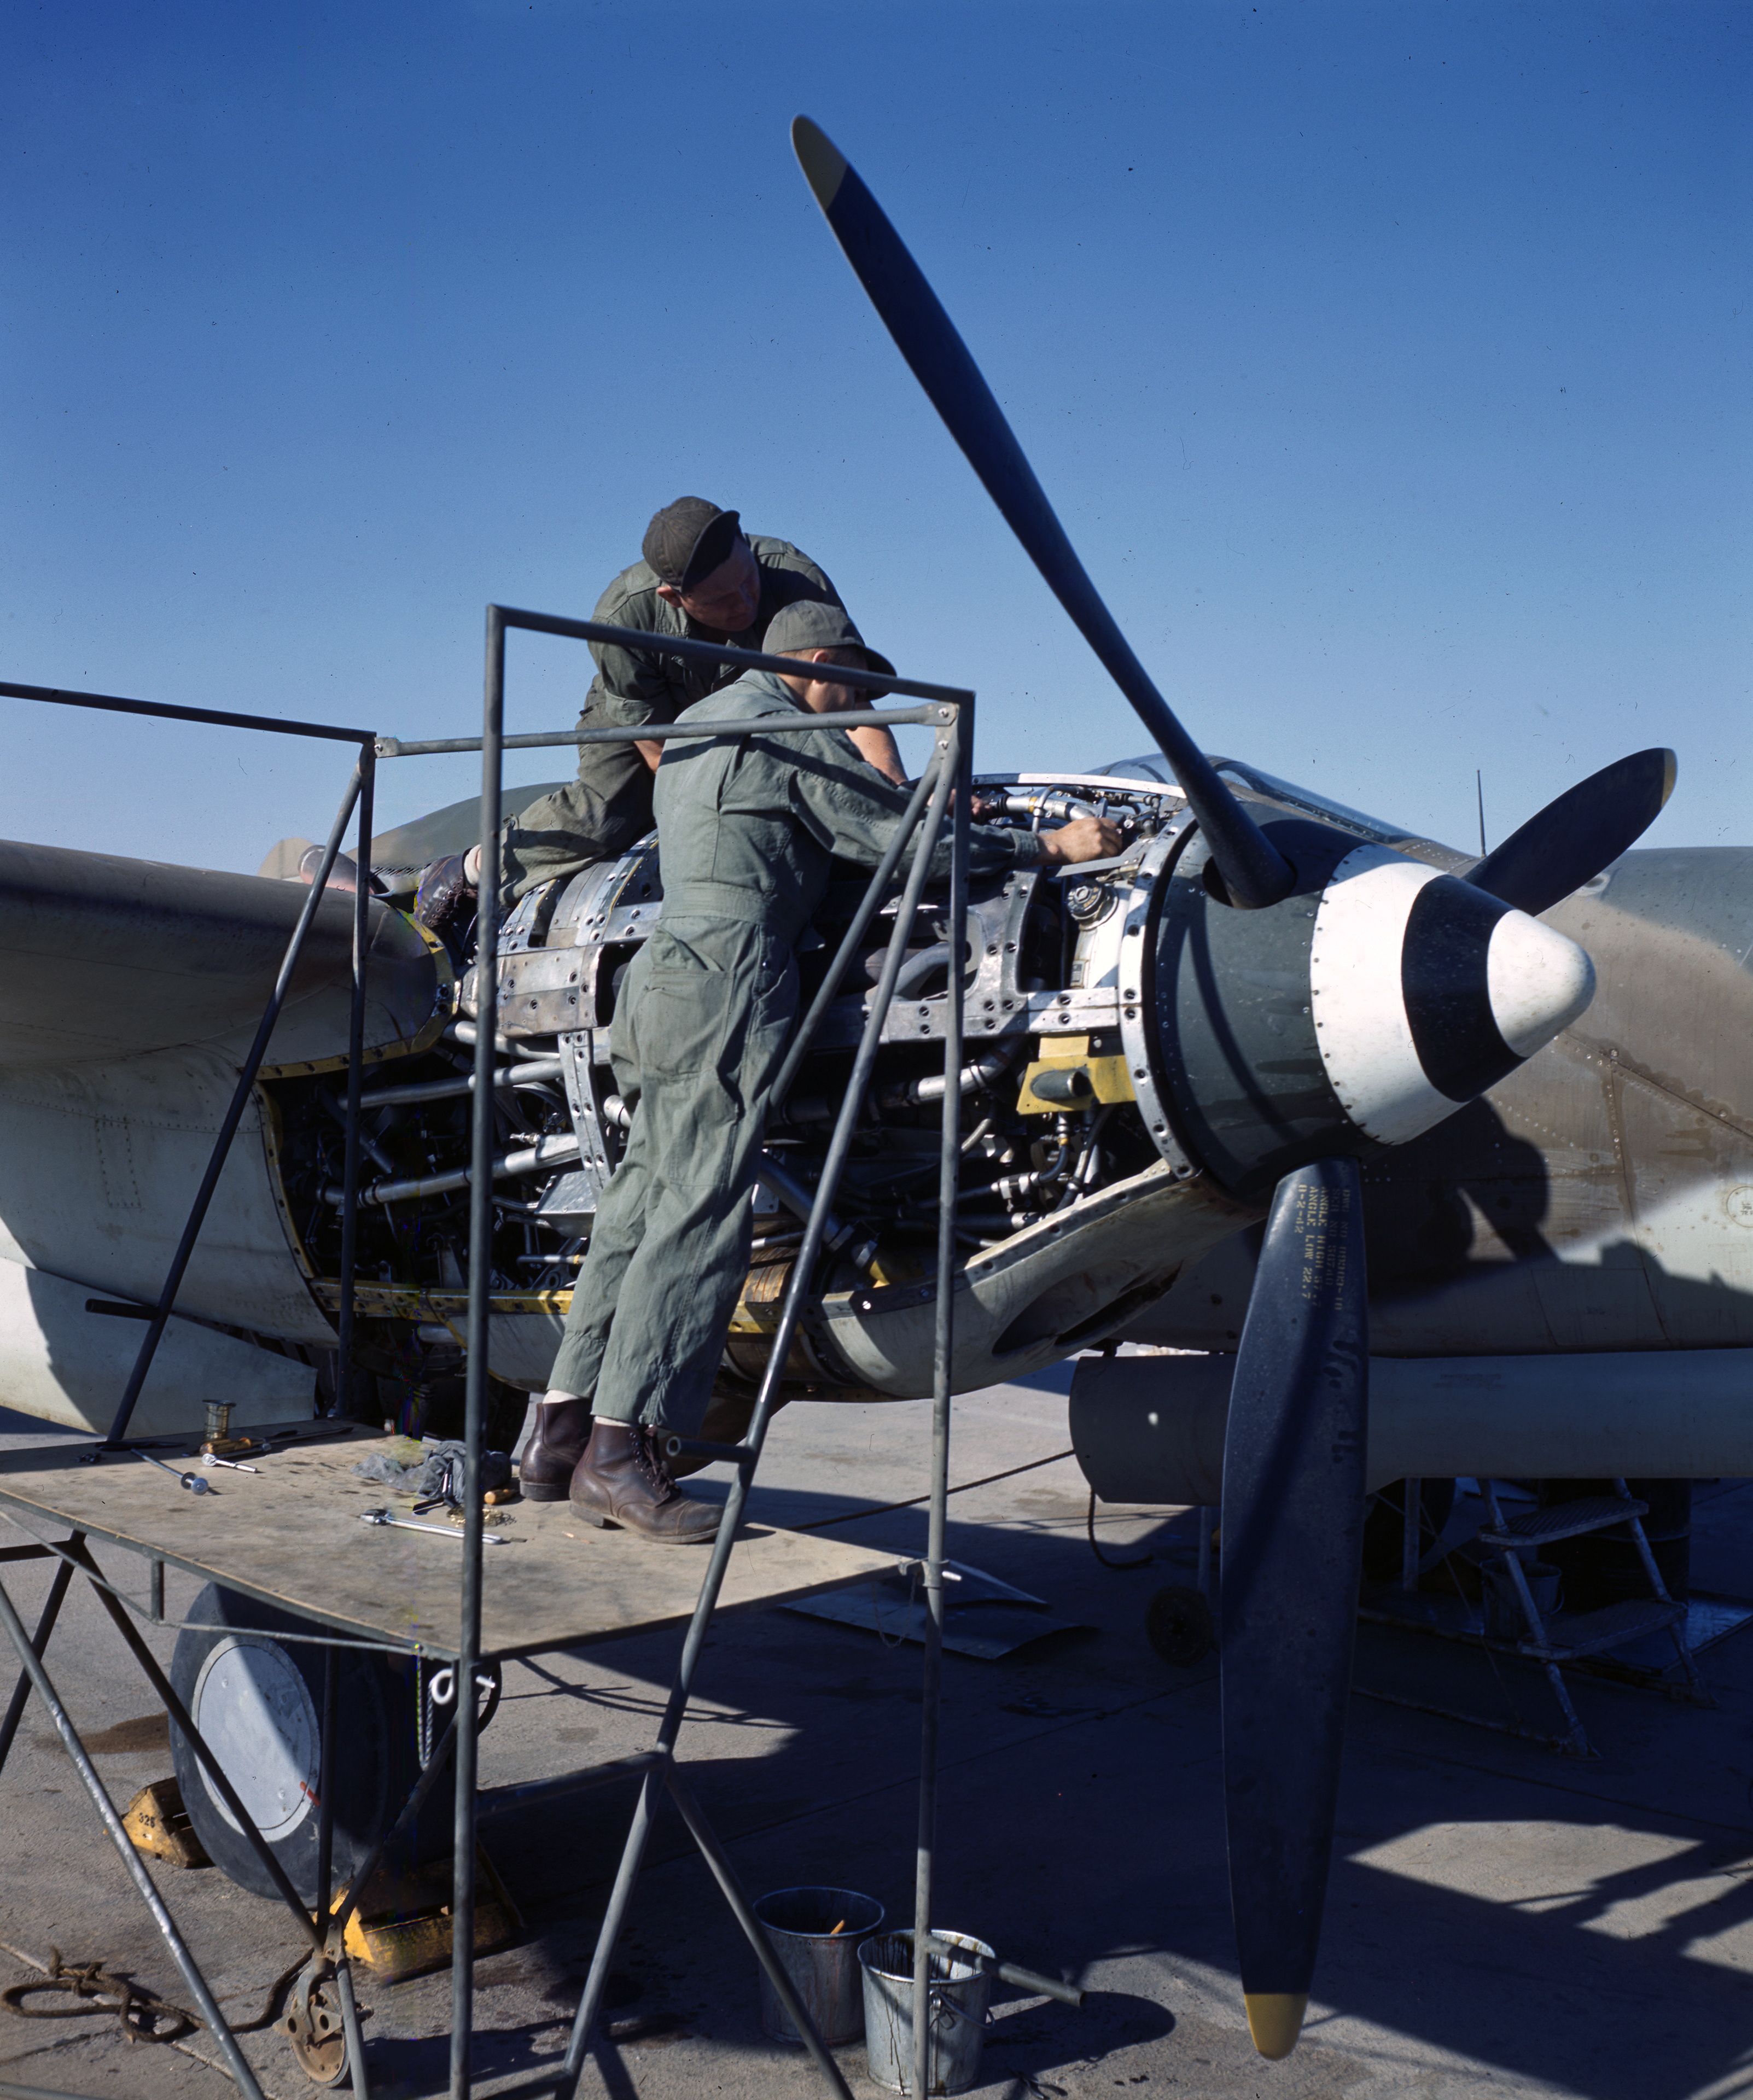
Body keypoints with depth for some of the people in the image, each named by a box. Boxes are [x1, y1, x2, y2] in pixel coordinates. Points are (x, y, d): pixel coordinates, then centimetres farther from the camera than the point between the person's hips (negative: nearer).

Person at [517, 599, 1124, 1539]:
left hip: (667, 972, 10)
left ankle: (562, 1429, 9)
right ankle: (618, 1451, -13)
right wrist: (1049, 844, 0)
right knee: (700, 1216, -11)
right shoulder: (789, 735, -4)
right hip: (728, 977, -10)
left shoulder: (693, 725, 26)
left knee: (642, 1205, 8)